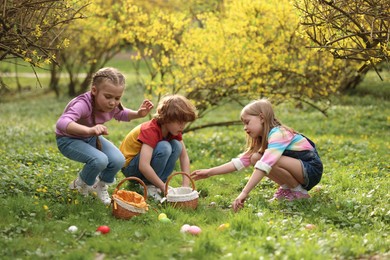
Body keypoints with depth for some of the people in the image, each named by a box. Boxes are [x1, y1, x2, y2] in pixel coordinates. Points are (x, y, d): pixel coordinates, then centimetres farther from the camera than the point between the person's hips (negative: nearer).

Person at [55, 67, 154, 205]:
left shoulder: (113, 105, -15)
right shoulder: (83, 104, -37)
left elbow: (121, 114, 11)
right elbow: (62, 123, -55)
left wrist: (138, 114, -11)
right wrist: (89, 130, -71)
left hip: (91, 138, 6)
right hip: (69, 140, -6)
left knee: (118, 160, -16)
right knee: (99, 160, -31)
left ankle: (101, 185, 15)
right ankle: (81, 185, 1)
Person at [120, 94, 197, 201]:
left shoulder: (174, 129, -5)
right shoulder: (150, 131, -29)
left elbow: (184, 156, -2)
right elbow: (143, 166, -38)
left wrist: (185, 185, -14)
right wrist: (164, 187, -34)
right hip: (129, 166, -8)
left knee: (176, 145, -11)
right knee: (164, 148, -30)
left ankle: (156, 184, -9)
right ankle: (147, 186, -17)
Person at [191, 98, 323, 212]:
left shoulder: (278, 134, -22)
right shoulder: (261, 140, 8)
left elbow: (265, 165, -35)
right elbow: (241, 161, 4)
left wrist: (244, 193, -40)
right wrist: (210, 172, -3)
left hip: (312, 170, -9)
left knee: (271, 161, -31)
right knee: (255, 158, -1)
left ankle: (299, 192, -10)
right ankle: (287, 188, 4)